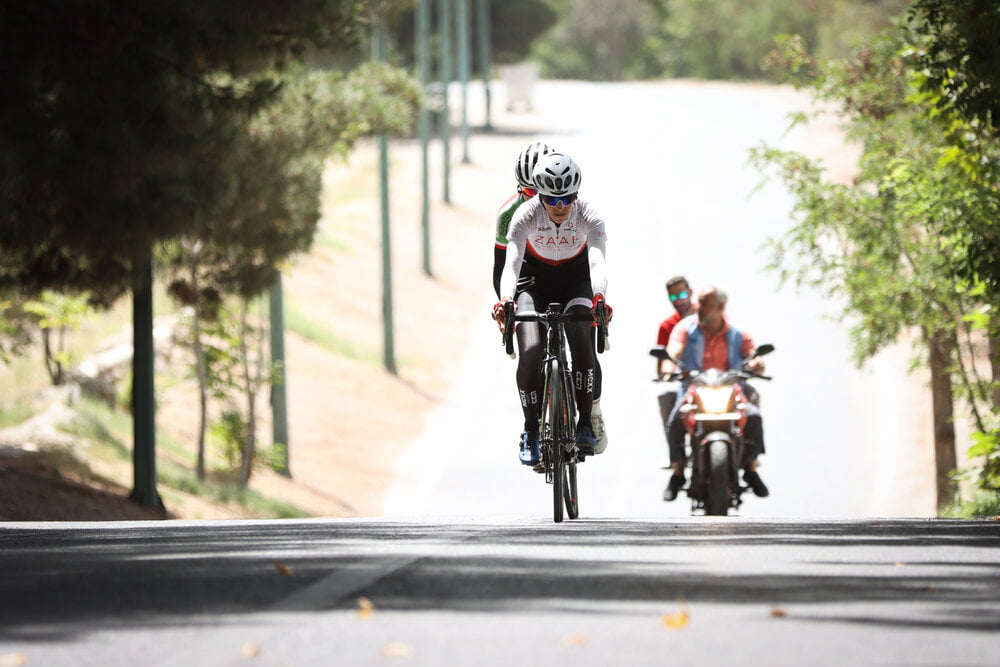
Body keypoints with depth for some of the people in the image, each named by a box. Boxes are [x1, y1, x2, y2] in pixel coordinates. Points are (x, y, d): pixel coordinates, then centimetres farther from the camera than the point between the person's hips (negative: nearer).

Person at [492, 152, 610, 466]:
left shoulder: (588, 216, -26)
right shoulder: (526, 215, -26)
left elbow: (598, 261, -40)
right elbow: (511, 262, -37)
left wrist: (599, 299, -60)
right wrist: (505, 300, -57)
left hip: (576, 282, 0)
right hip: (535, 282, 0)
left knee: (583, 343, -25)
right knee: (530, 353, -20)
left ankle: (586, 423, -12)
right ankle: (531, 430, -4)